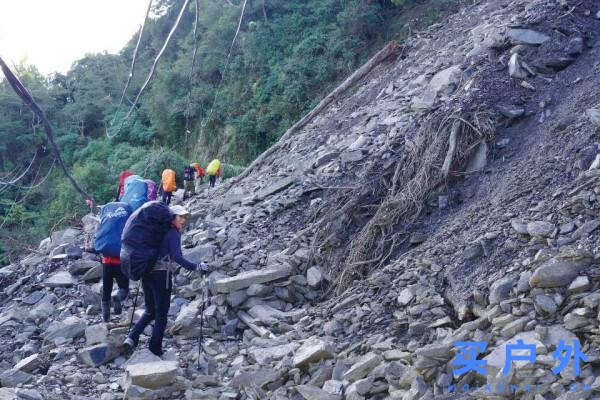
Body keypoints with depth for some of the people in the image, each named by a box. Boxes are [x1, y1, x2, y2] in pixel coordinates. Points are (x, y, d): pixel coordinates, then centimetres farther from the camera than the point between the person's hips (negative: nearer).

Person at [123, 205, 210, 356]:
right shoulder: (174, 233, -8)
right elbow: (177, 257, -20)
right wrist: (196, 267, -23)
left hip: (146, 273, 7)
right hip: (162, 274, -7)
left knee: (150, 311, 19)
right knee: (161, 314, 3)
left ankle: (132, 337, 3)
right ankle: (155, 350, 5)